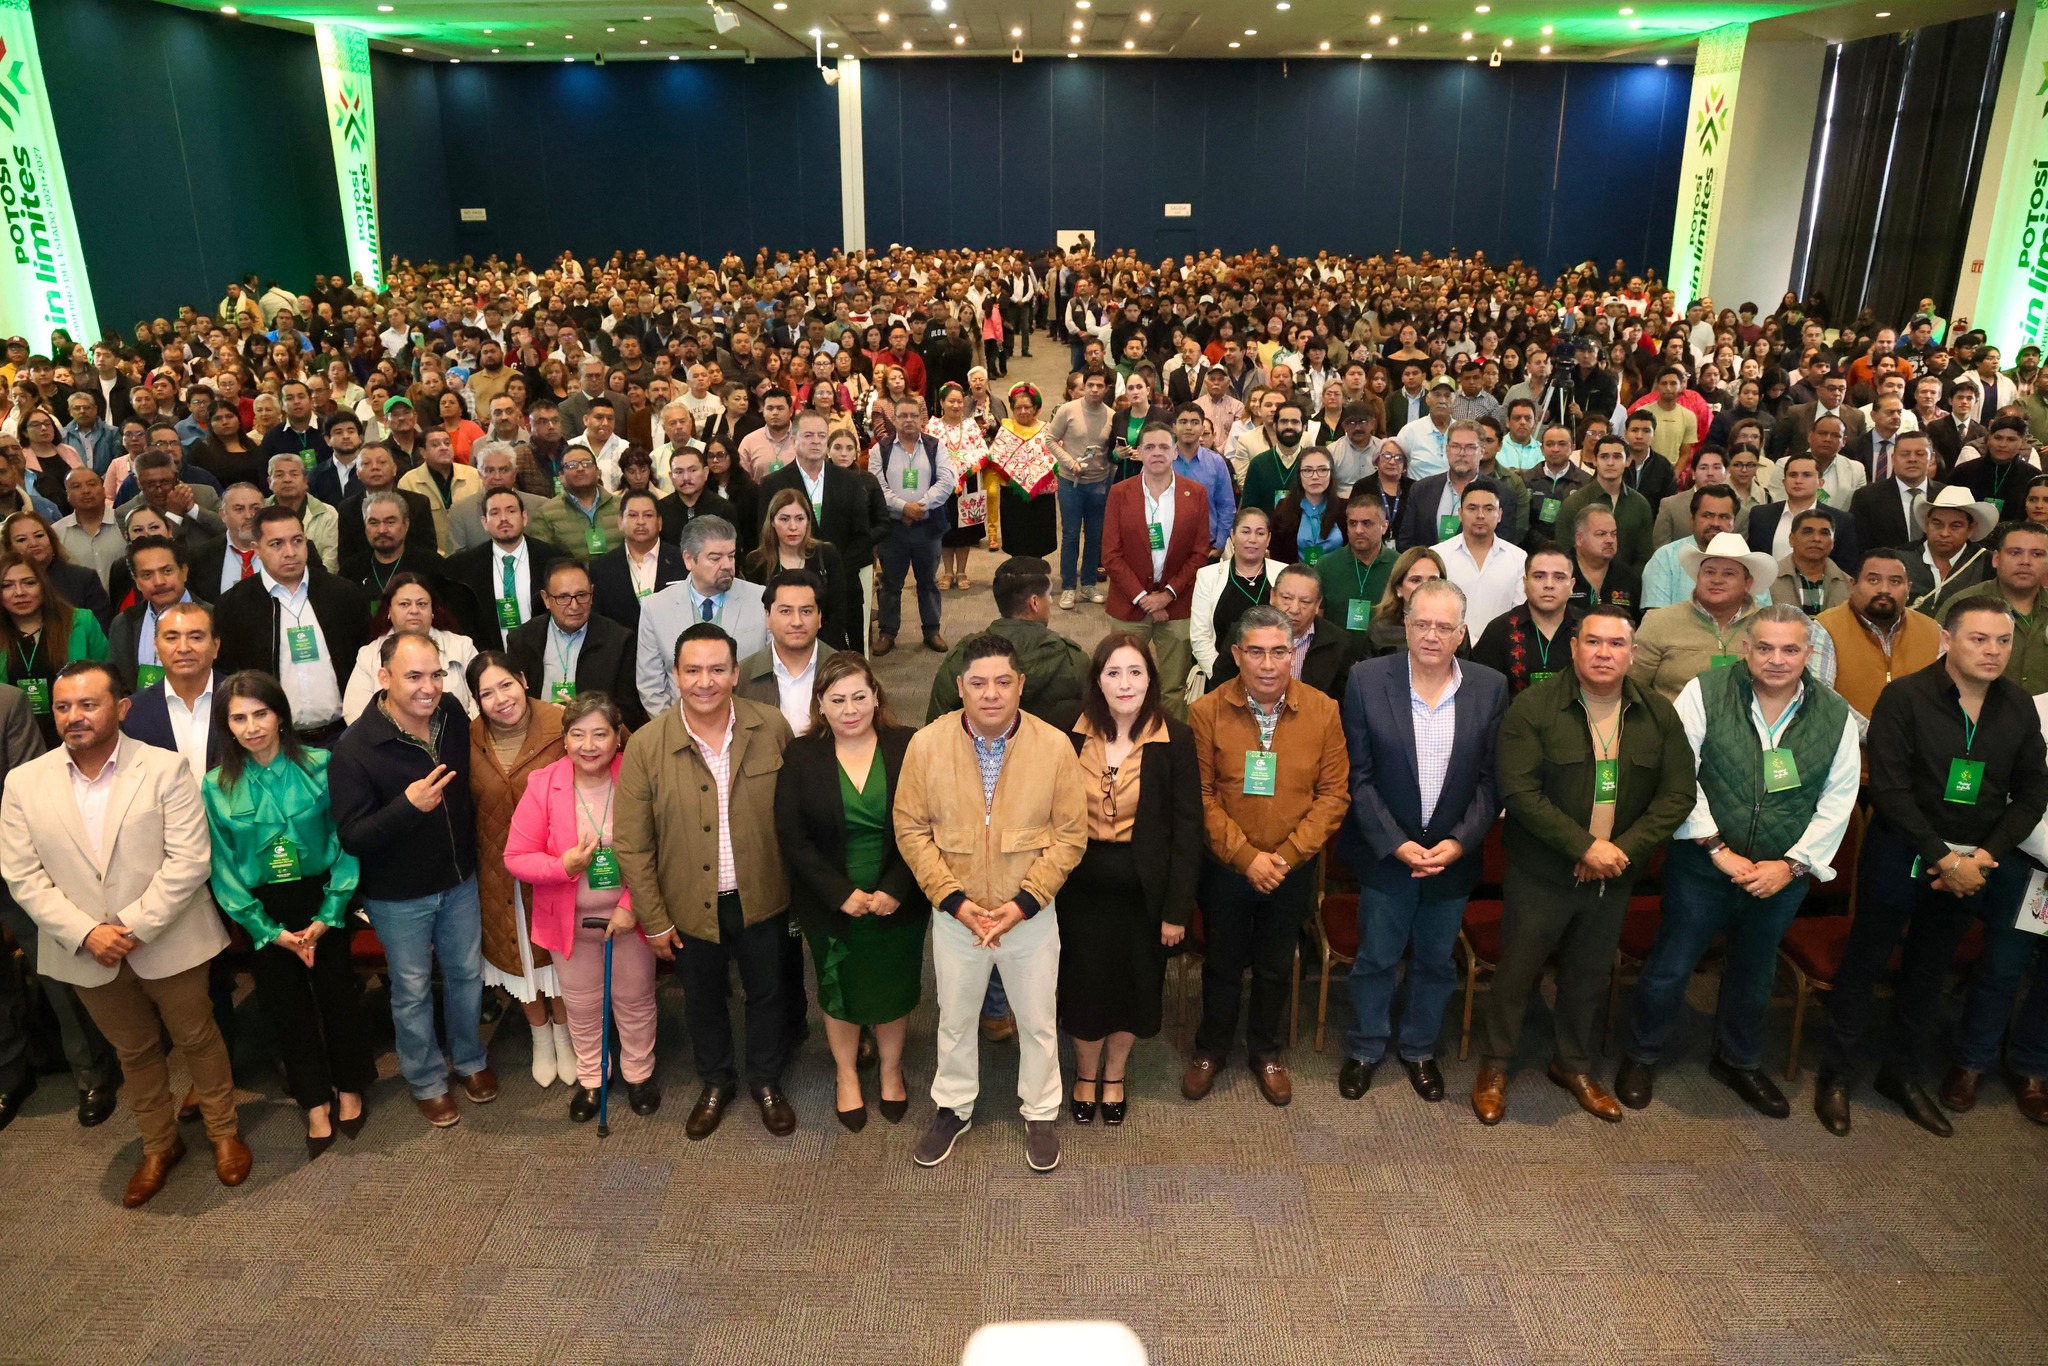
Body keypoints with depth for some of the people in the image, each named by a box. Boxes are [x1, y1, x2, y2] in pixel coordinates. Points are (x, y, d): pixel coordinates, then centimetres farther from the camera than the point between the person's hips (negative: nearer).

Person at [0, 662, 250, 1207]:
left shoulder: (166, 768, -11)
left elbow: (189, 860, -15)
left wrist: (136, 926, -20)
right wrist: (85, 934, -15)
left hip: (167, 941, -3)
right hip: (85, 952, 3)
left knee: (197, 1038, 13)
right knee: (134, 1051, 19)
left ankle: (224, 1131, 33)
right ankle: (159, 1145, 38)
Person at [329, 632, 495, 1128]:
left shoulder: (452, 715, -10)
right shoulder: (355, 748, -23)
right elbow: (352, 837, -24)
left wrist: (474, 854, 9)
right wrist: (408, 806, -39)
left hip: (459, 881, 4)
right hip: (399, 896, -4)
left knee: (467, 973, 20)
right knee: (412, 990, 14)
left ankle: (470, 1059, 44)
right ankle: (426, 1081, 36)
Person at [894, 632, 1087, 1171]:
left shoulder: (1054, 746, -14)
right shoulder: (927, 744, -12)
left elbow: (1071, 835, -9)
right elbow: (911, 829, -7)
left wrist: (1024, 903, -16)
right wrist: (954, 899, -14)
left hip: (1031, 915, 0)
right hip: (955, 914, 1)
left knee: (1038, 1021, 16)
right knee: (955, 1019, 20)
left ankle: (1039, 1114, 39)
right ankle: (953, 1108, 43)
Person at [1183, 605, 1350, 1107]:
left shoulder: (1323, 712, -9)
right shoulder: (1207, 712, -13)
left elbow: (1333, 794, -7)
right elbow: (1201, 796, -11)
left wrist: (1287, 855, -15)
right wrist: (1246, 856, -17)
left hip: (1293, 871, 1)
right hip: (1225, 868, -1)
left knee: (1275, 967, 19)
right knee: (1222, 964, 17)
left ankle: (1266, 1052, 41)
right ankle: (1211, 1048, 40)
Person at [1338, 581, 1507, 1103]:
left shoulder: (1490, 688, -5)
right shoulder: (1367, 680, -11)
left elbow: (1491, 780, -2)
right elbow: (1358, 776, -9)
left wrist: (1459, 843, -13)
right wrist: (1396, 844, -15)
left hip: (1454, 855, 2)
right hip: (1386, 852, -2)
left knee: (1436, 962, 17)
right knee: (1376, 958, 12)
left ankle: (1418, 1049, 39)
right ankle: (1366, 1049, 34)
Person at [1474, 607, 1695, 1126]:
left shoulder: (1658, 714, -1)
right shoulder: (1533, 708, -13)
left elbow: (1677, 795, -3)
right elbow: (1519, 790, -19)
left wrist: (1624, 850, -15)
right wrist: (1584, 846, -22)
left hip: (1614, 875, 4)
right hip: (1542, 873, -3)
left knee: (1589, 975, 18)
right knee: (1517, 971, 7)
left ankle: (1573, 1065, 38)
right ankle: (1495, 1068, 25)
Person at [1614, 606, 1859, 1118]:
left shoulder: (1835, 716, -2)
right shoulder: (1704, 694, -12)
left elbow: (1838, 801, 0)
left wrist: (1792, 864, -9)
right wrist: (1717, 849, -17)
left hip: (1784, 875, 3)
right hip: (1702, 866, -3)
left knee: (1754, 974, 22)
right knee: (1671, 967, 7)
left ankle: (1738, 1061, 44)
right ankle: (1640, 1056, 29)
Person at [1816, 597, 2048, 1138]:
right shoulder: (1905, 698, -12)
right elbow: (1889, 789, -16)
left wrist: (1984, 856, -9)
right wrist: (1941, 858, -18)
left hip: (1972, 864, 4)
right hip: (1900, 854, -4)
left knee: (1929, 970, 16)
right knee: (1865, 963, 6)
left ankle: (1901, 1073, 32)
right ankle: (1834, 1074, 18)